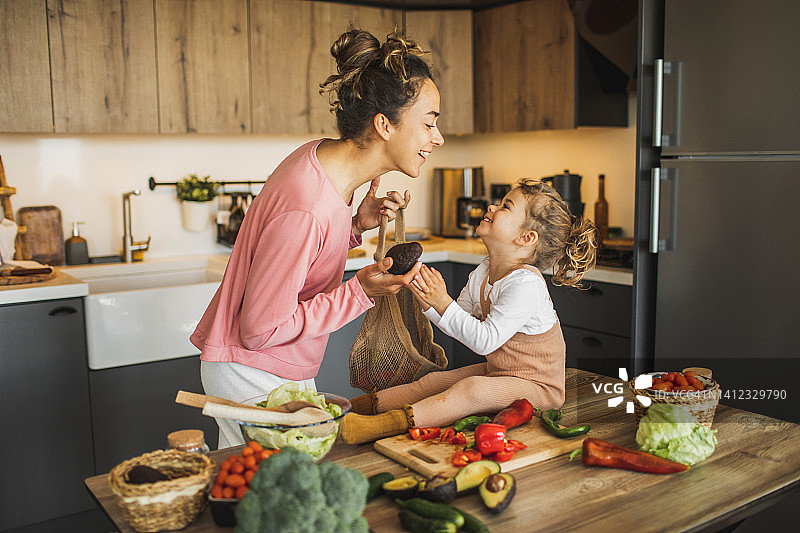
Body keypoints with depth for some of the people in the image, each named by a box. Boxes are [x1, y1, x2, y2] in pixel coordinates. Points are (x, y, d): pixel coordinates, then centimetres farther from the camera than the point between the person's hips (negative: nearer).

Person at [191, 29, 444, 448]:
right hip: (252, 375, -9)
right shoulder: (305, 209, -31)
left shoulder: (325, 155, -4)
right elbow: (260, 330, -23)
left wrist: (356, 225, -5)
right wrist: (359, 292, -26)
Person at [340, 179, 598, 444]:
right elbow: (460, 321, 7)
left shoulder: (525, 284, -26)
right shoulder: (482, 273, 2)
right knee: (432, 381, 1)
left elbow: (486, 340, -30)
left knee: (472, 389, -32)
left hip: (537, 385, -9)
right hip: (497, 371, 9)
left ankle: (396, 421, -42)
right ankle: (371, 404, 3)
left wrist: (443, 303, -31)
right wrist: (429, 302, -10)